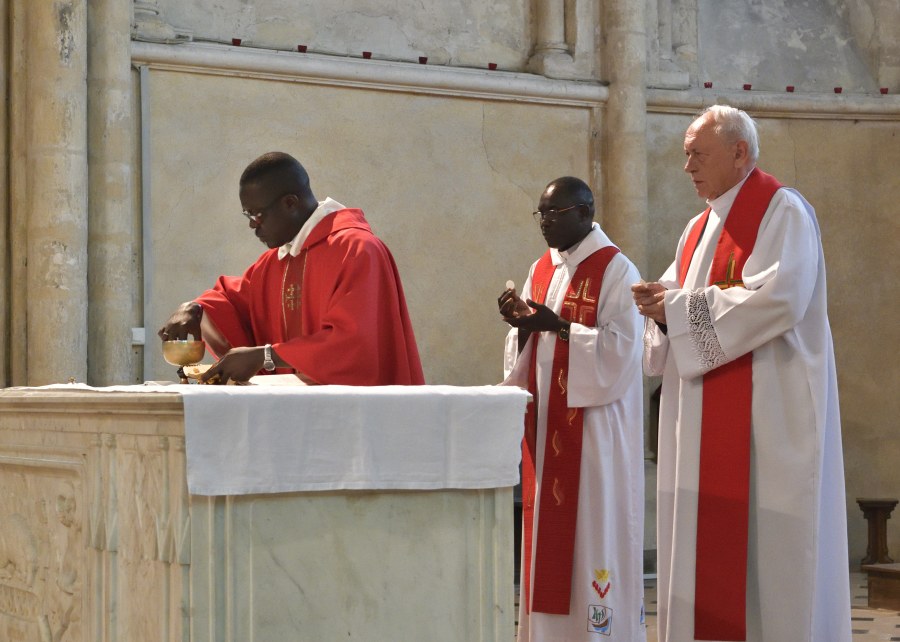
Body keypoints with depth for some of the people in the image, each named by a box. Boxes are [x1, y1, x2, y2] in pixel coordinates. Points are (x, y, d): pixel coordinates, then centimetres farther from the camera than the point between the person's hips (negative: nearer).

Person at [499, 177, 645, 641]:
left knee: (594, 528, -5)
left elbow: (621, 347, -15)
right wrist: (522, 325, -6)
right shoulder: (542, 270, 14)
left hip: (594, 424, -7)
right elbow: (525, 354, 15)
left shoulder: (615, 270, -7)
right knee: (548, 528, 5)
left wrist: (558, 326, -20)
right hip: (547, 423, 7)